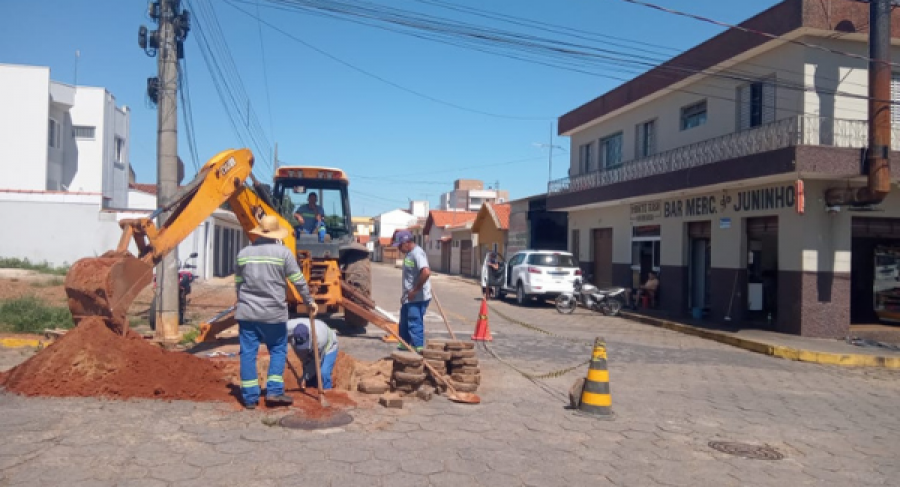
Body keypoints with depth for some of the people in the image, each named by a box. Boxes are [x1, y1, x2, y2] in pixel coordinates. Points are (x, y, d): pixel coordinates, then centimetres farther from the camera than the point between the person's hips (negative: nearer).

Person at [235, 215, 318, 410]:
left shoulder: (244, 253, 6)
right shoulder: (283, 252, -5)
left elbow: (238, 283, 15)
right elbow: (298, 281, -2)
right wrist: (309, 301, 11)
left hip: (247, 312, 3)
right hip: (273, 313, -3)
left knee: (248, 353, 7)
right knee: (278, 350, 12)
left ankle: (250, 397, 9)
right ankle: (274, 391, 5)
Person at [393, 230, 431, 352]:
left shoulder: (417, 253, -18)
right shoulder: (409, 254, 13)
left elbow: (426, 272, -32)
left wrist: (415, 290, -25)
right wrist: (405, 294, 19)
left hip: (417, 298, -11)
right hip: (409, 298, 11)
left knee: (415, 325, -8)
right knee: (404, 324, 20)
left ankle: (418, 350, -3)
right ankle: (404, 347, 33)